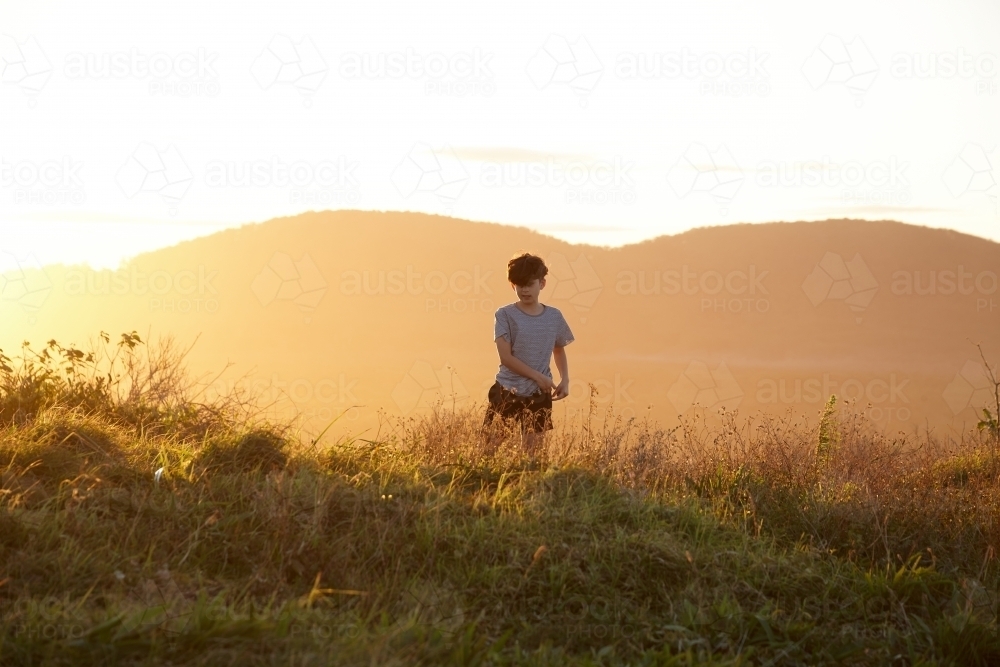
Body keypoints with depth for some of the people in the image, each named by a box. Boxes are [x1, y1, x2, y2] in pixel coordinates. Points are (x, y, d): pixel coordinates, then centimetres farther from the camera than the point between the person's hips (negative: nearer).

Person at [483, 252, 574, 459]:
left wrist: (565, 379, 4)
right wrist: (538, 376, -16)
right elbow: (506, 357, -11)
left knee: (532, 453, 5)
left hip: (539, 396, 3)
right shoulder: (505, 315, -6)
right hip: (506, 393, -3)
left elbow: (559, 350, 20)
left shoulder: (554, 317, 5)